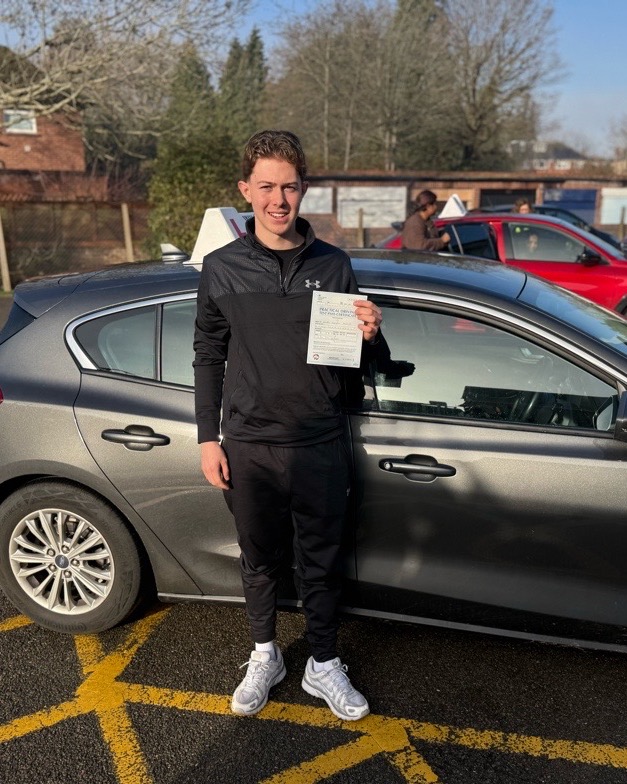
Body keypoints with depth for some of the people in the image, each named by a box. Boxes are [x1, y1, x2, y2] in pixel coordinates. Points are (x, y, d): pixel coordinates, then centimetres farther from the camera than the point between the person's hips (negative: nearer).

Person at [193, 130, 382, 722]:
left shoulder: (333, 265, 1)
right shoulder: (222, 268, 0)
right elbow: (208, 356, 4)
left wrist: (367, 334, -15)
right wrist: (208, 438, 1)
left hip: (319, 446, 0)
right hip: (248, 446, 0)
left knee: (321, 562, 11)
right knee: (259, 560, 16)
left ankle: (323, 666, 32)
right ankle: (264, 656, 38)